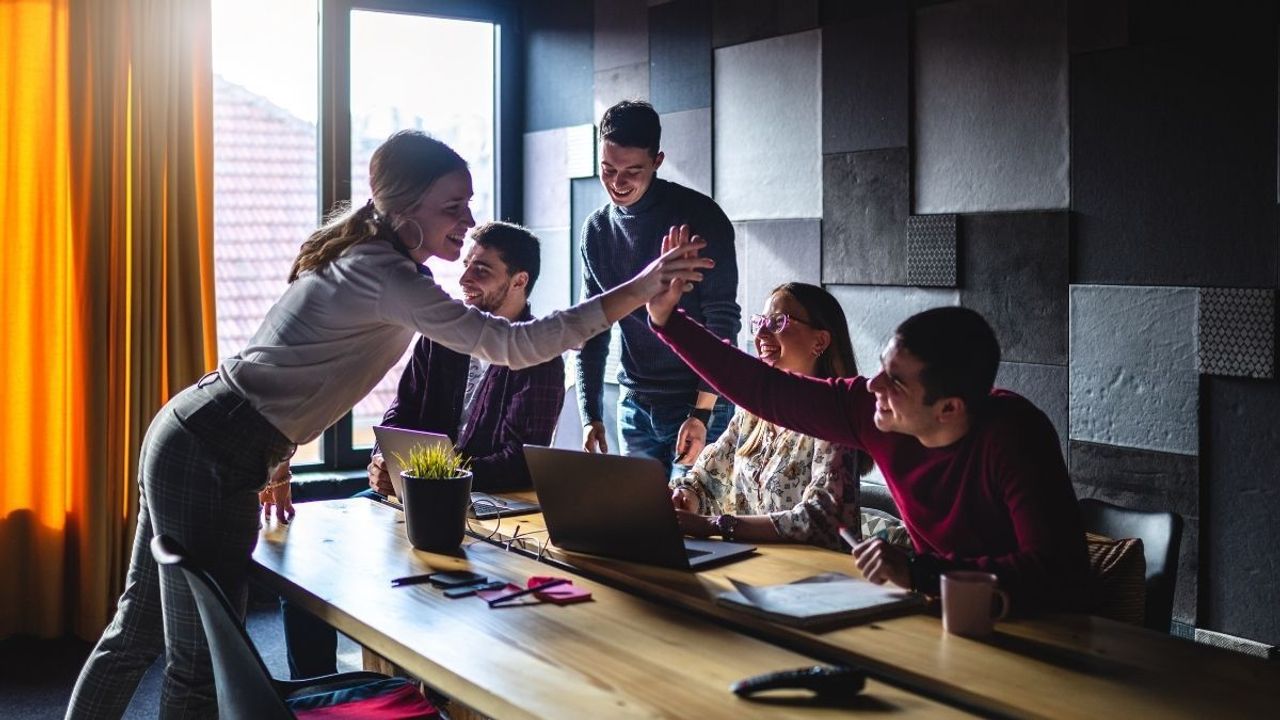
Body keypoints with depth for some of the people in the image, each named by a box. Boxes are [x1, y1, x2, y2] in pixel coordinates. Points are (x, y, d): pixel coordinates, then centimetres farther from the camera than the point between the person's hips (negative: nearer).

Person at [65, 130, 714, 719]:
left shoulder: (363, 258, 11)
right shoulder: (385, 275, -20)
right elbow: (509, 344, -27)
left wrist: (275, 460, 24)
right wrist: (637, 290, -27)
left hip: (186, 431, 10)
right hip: (212, 460, -10)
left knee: (138, 631, 21)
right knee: (202, 665, -1)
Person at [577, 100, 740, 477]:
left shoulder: (699, 216, -10)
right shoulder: (597, 230, 5)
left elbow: (722, 320, -12)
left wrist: (701, 412, -18)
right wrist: (590, 415, 1)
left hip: (699, 403, -4)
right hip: (635, 405, 5)